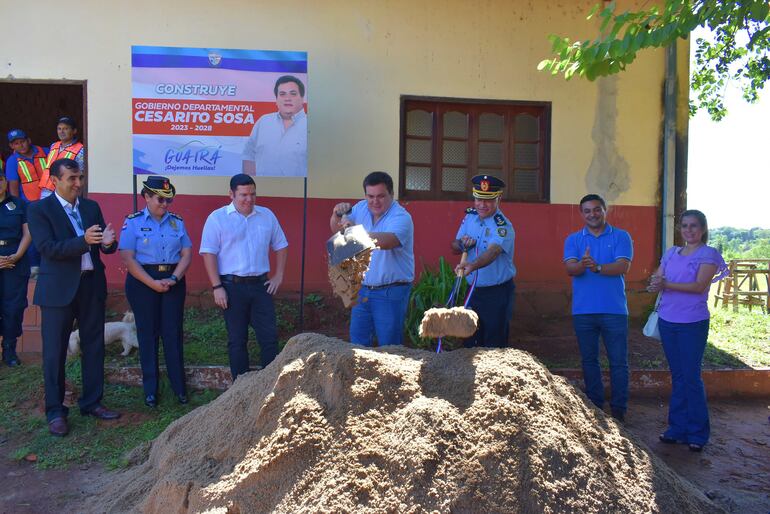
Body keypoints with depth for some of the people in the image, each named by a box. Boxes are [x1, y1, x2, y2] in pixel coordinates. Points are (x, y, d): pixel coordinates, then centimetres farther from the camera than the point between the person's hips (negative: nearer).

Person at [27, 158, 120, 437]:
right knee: (54, 351, 3)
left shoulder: (91, 207, 9)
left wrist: (108, 242, -18)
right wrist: (84, 241, -29)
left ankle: (91, 402, 25)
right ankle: (55, 411, 16)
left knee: (93, 346, 11)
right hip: (58, 288, -4)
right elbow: (47, 248, -16)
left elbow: (103, 246, 7)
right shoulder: (39, 209, -4)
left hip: (92, 285, 5)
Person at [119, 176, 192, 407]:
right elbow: (128, 258, -9)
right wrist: (153, 283, -14)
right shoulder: (133, 222, -2)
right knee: (147, 334, 4)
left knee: (173, 333, 2)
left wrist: (174, 279, -11)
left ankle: (179, 388, 11)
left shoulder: (177, 222, 8)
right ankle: (150, 390, 15)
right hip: (143, 282, -2)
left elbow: (187, 254, 4)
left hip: (173, 281, 2)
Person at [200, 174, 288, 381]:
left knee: (270, 336, 3)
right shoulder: (217, 218, -3)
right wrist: (217, 287, -12)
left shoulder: (267, 215, 8)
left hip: (261, 285, 3)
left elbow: (280, 246, 15)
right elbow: (209, 253, -6)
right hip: (232, 287, -3)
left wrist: (278, 276, 7)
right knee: (237, 340, 7)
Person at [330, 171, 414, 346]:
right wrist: (337, 215, -13)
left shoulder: (401, 217, -17)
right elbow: (337, 229, 9)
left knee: (389, 346, 4)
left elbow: (388, 241, -35)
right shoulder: (361, 208, 5)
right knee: (357, 343, 15)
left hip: (391, 293, -6)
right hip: (363, 289, 6)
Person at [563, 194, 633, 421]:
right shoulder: (573, 239, 7)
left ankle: (618, 408, 16)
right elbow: (570, 268, -9)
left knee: (618, 361, 4)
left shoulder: (621, 237, 2)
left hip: (614, 309, -2)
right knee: (589, 360, 11)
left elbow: (623, 266, -12)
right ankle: (594, 405, 24)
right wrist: (582, 264, -32)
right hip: (583, 310, 2)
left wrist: (598, 267, -29)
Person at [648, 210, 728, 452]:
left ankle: (697, 434, 11)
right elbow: (655, 278, 9)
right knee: (677, 376, 12)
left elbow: (699, 286, -16)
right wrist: (657, 282, -15)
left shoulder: (708, 254, -4)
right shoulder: (671, 253, 13)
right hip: (667, 321, 5)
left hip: (693, 323, -5)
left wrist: (666, 284, -22)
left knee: (691, 377, -2)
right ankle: (678, 428, 20)